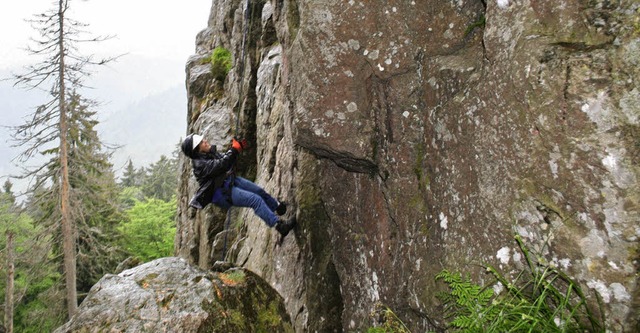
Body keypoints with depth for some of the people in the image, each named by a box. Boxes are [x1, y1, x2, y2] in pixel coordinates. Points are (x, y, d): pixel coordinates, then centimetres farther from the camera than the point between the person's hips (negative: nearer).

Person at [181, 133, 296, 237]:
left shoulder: (210, 152, 7)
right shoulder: (200, 164, -20)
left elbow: (225, 159, 16)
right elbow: (220, 165, -31)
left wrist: (238, 147, 0)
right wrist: (234, 149, -25)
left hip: (230, 180, 9)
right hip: (221, 193, -9)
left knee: (260, 191, 12)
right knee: (256, 200, -21)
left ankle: (279, 207, 35)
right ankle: (279, 225, -23)